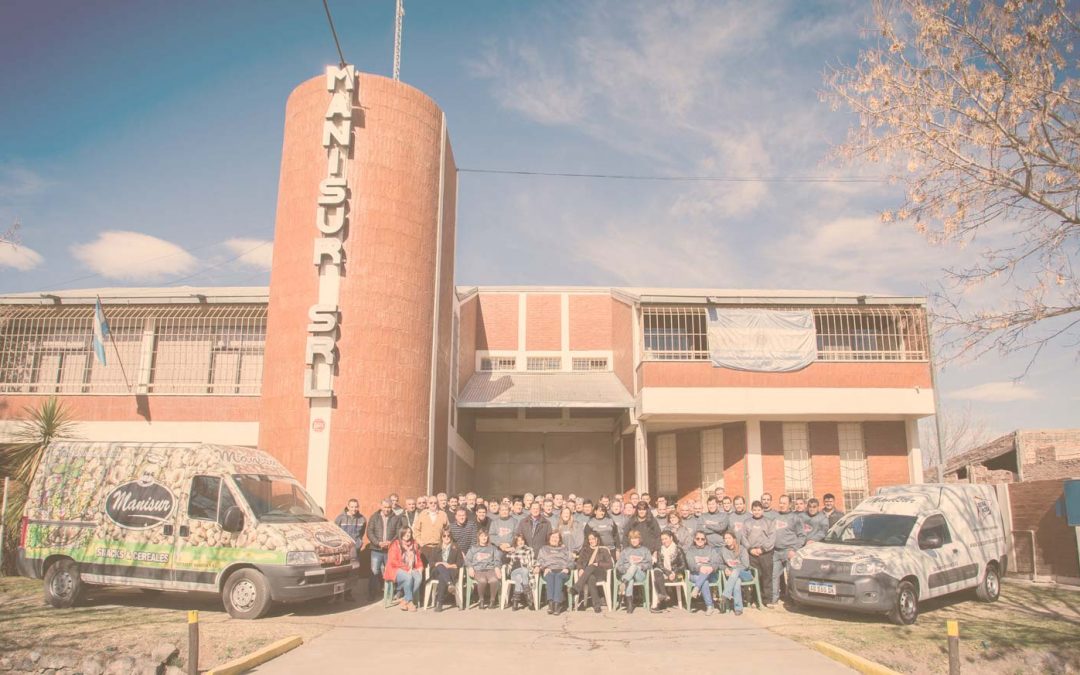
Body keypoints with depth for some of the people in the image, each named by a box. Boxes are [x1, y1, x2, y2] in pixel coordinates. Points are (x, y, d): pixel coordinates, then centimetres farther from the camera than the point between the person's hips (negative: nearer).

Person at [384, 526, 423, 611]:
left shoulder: (414, 544, 13)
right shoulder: (395, 544, -3)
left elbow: (419, 559, 20)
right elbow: (392, 561, -11)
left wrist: (420, 568, 0)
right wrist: (406, 568, -17)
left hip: (411, 570, 4)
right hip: (397, 570, -4)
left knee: (419, 577, -28)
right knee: (408, 577, -35)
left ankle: (405, 601, -21)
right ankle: (410, 602, -19)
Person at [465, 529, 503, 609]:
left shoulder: (493, 549, 26)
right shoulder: (473, 549, 24)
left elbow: (497, 560, 14)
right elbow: (467, 560, 13)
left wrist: (497, 568, -6)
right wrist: (470, 568, -6)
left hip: (490, 569, 1)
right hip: (478, 570, -1)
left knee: (494, 580, -35)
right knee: (482, 580, -36)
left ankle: (492, 600, -12)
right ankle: (481, 600, -14)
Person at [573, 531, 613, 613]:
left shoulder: (604, 549, 16)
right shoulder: (584, 549, 25)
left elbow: (610, 564, 6)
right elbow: (579, 562, 14)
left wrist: (598, 564, -9)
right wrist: (580, 569, -9)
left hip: (600, 574, -1)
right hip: (586, 574, 1)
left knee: (591, 567, -37)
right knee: (591, 579, -38)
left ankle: (577, 588, -49)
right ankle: (597, 604, -44)